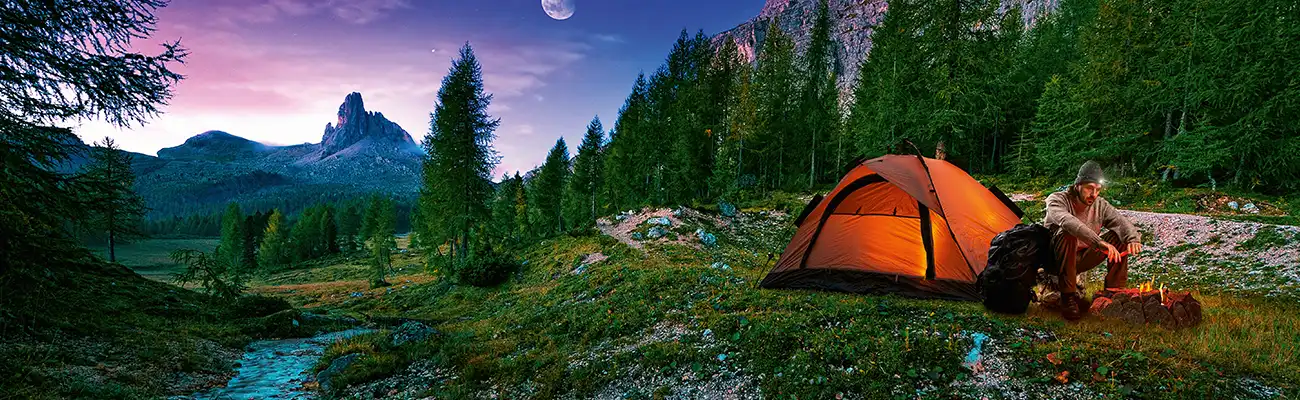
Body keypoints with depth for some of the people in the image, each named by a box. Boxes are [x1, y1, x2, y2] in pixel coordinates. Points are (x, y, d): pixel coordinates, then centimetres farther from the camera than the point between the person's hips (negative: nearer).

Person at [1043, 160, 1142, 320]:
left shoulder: (1100, 205, 1)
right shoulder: (1057, 200, -19)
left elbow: (1121, 222, -12)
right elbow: (1067, 221, -40)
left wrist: (1133, 239, -35)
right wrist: (1099, 242, -52)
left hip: (1080, 259, 6)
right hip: (1056, 258, -6)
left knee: (1119, 236, -9)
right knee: (1067, 233, -36)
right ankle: (1068, 296, -31)